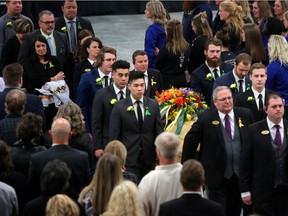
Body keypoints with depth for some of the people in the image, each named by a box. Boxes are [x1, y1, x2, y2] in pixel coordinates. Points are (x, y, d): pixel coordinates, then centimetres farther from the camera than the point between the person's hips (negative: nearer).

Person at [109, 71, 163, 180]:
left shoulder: (153, 105, 6)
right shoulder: (119, 107, -3)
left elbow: (159, 131, 8)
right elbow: (114, 135, -2)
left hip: (149, 158, 3)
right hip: (129, 158, -3)